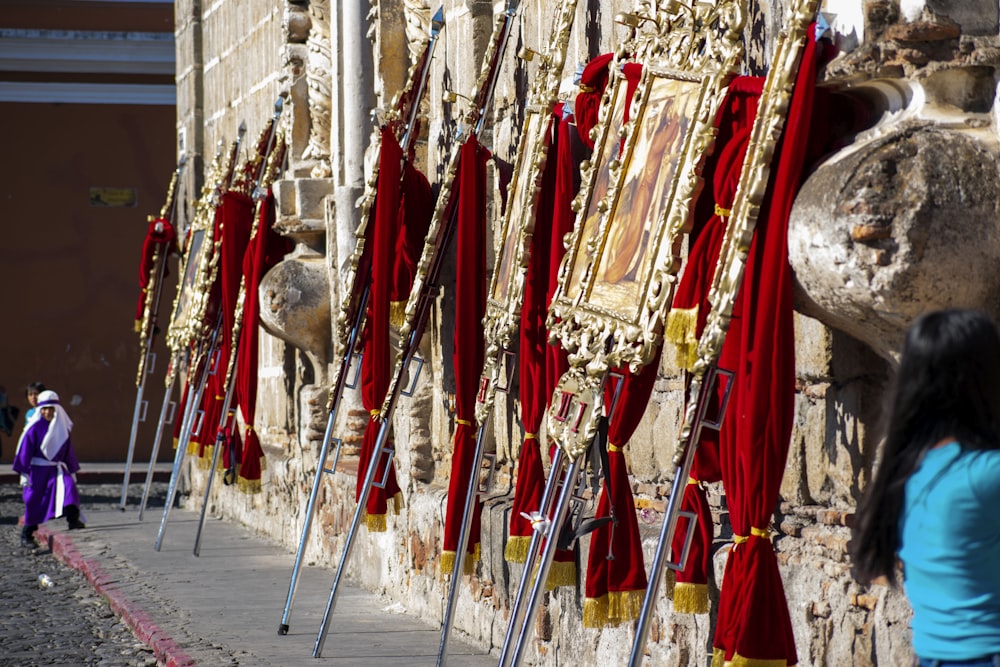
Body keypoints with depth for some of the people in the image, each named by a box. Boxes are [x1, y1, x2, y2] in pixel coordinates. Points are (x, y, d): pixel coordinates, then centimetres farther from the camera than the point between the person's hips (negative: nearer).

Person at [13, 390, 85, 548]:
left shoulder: (62, 427, 8)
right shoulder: (34, 428, -7)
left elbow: (68, 450, 18)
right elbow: (25, 450, -6)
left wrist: (72, 470, 19)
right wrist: (25, 473, -9)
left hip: (57, 469, 4)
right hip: (38, 470, -3)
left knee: (69, 486, -25)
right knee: (34, 501, 0)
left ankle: (73, 519, -31)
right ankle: (26, 536, 14)